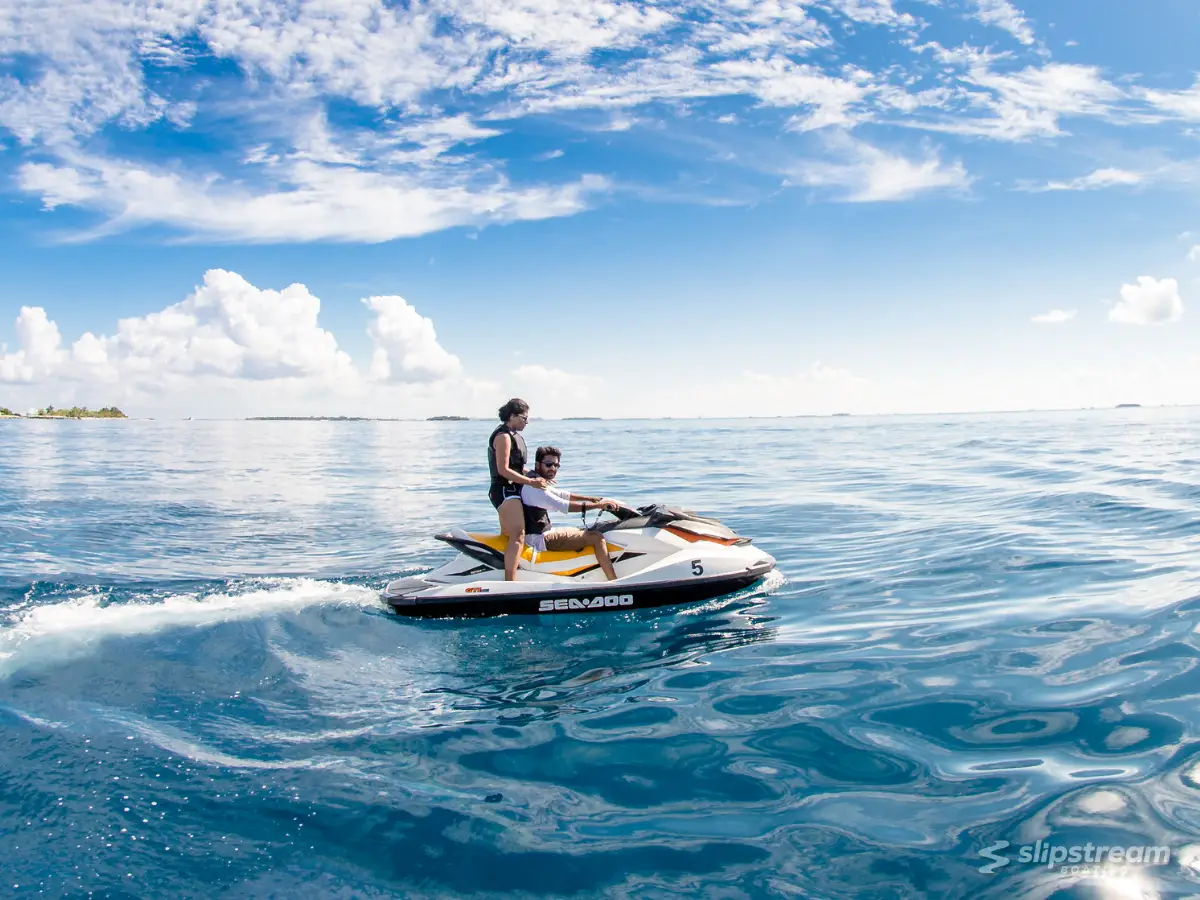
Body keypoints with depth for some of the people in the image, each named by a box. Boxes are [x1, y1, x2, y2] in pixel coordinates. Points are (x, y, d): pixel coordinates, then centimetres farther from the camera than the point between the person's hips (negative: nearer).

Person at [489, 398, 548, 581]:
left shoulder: (513, 435, 16)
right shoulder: (503, 436, -15)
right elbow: (503, 470, -22)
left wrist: (537, 476, 12)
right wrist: (531, 482, -22)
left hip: (511, 490, 11)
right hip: (505, 490, -11)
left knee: (507, 535, 21)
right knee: (518, 537, -21)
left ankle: (504, 578, 34)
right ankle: (510, 584, -28)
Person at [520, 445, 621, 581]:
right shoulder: (533, 487, -20)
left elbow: (563, 494, 20)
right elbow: (562, 506, -28)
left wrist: (592, 498, 10)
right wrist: (598, 505, -26)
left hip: (543, 533, 11)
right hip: (540, 540, -11)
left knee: (589, 532, 20)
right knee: (596, 537, -15)